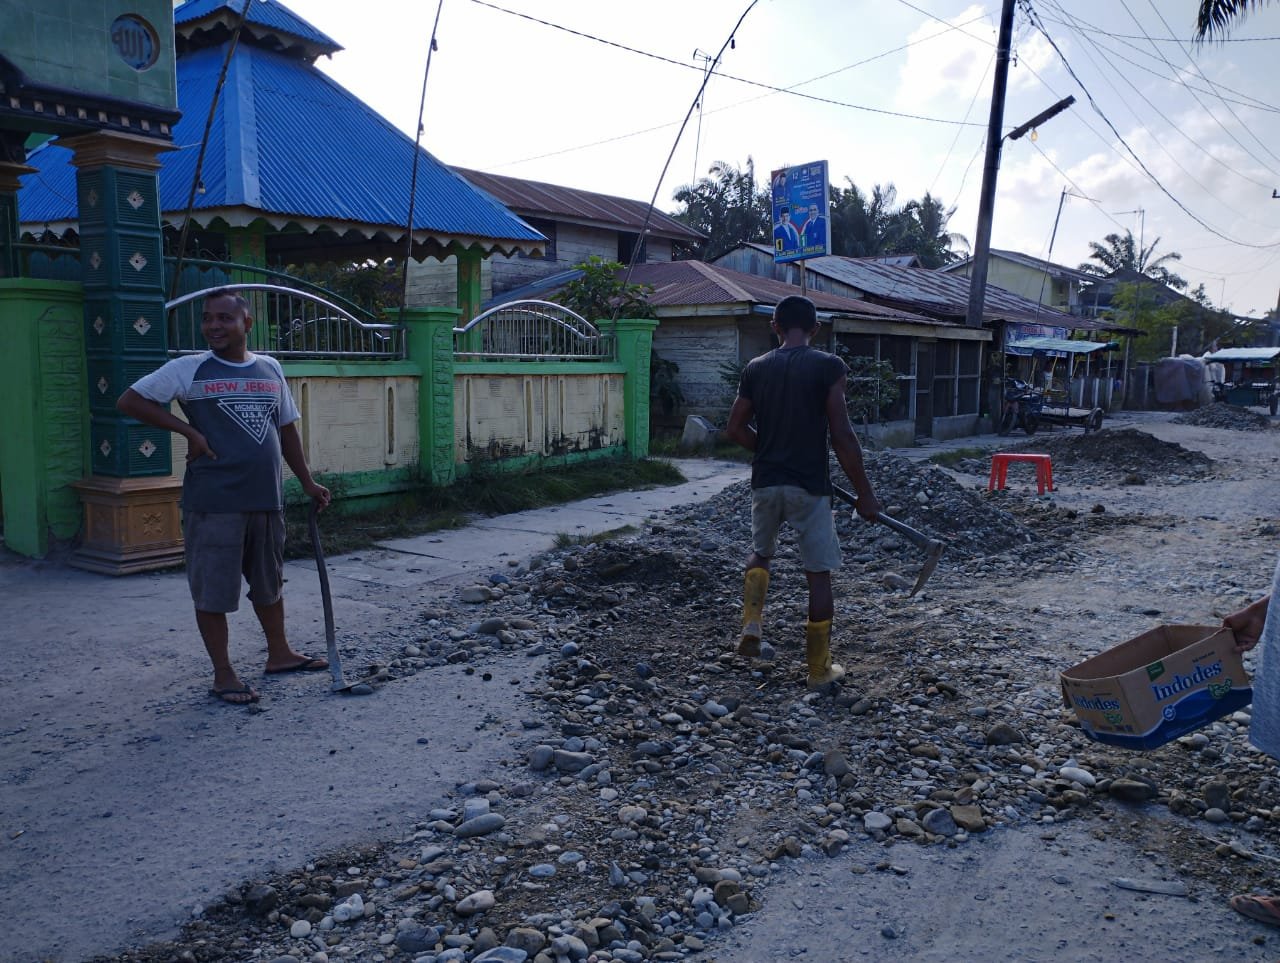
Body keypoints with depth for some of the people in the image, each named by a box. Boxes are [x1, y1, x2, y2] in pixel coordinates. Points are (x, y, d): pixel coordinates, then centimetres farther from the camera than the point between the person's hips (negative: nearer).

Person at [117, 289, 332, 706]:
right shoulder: (188, 369, -4)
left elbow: (287, 429, 17)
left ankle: (279, 653, 34)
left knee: (269, 583, 18)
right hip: (214, 503, -4)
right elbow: (129, 400, -4)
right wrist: (189, 431, -11)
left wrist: (308, 482, 17)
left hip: (267, 500, 5)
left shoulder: (270, 369, 9)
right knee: (213, 591, 2)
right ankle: (223, 674, 16)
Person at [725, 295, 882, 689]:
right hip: (809, 486, -3)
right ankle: (819, 668, 14)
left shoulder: (756, 368, 4)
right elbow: (842, 436, -12)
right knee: (819, 574, 7)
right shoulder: (828, 366, -8)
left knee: (761, 553, 29)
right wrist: (864, 492, -6)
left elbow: (735, 428, 7)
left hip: (765, 483, 4)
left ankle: (751, 626, 14)